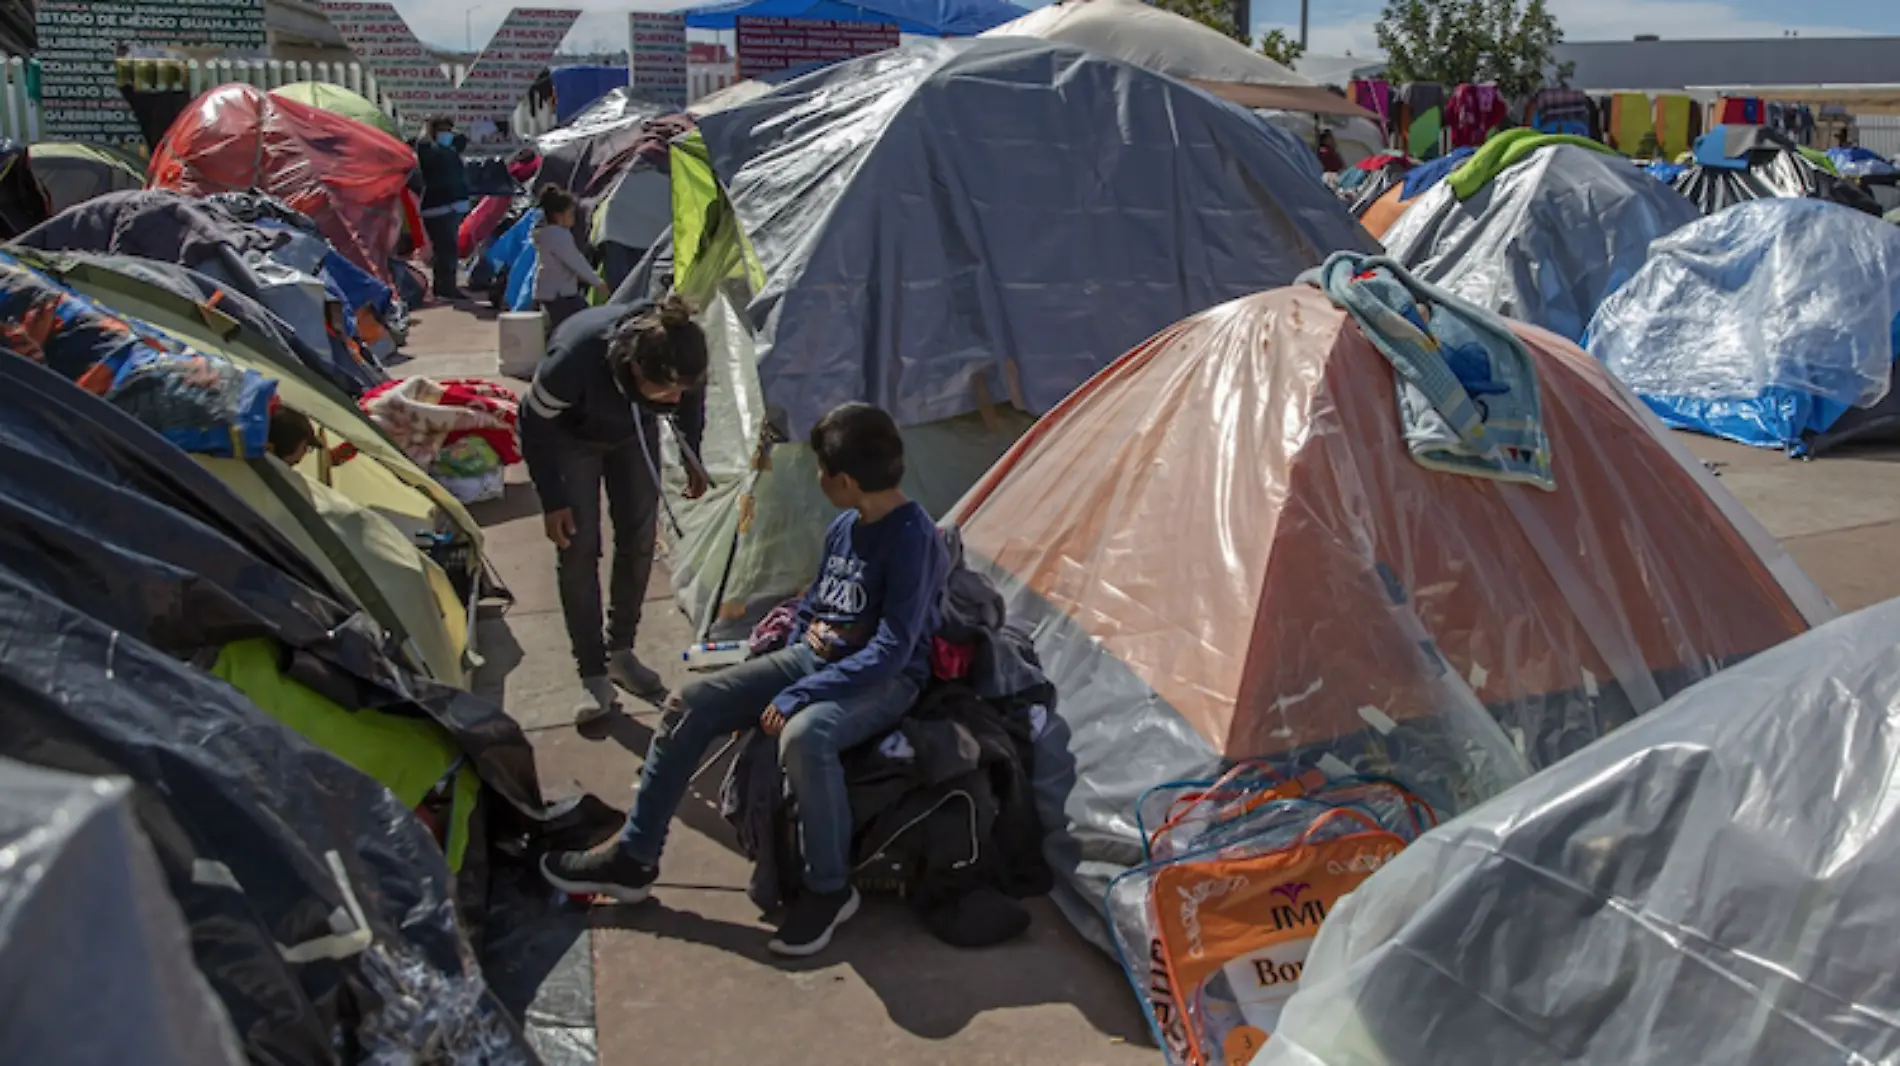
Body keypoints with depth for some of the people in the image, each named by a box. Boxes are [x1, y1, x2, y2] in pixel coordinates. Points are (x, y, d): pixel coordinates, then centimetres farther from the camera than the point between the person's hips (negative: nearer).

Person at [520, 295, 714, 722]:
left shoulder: (680, 356, -34)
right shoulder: (575, 356, -44)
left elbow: (692, 398, -7)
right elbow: (535, 424, -25)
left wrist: (693, 458, 1)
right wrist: (552, 501, -20)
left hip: (634, 431, 4)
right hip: (572, 436, -3)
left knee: (639, 536, 1)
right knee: (579, 547, -10)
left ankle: (621, 652, 19)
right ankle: (594, 677, -2)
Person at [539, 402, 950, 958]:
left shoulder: (912, 540, -21)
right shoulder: (845, 526, 5)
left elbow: (890, 653, -25)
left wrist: (798, 696, -26)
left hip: (883, 682, -8)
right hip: (812, 658, 8)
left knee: (803, 736, -40)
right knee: (692, 704, -5)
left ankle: (830, 889, -16)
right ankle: (633, 858, 7)